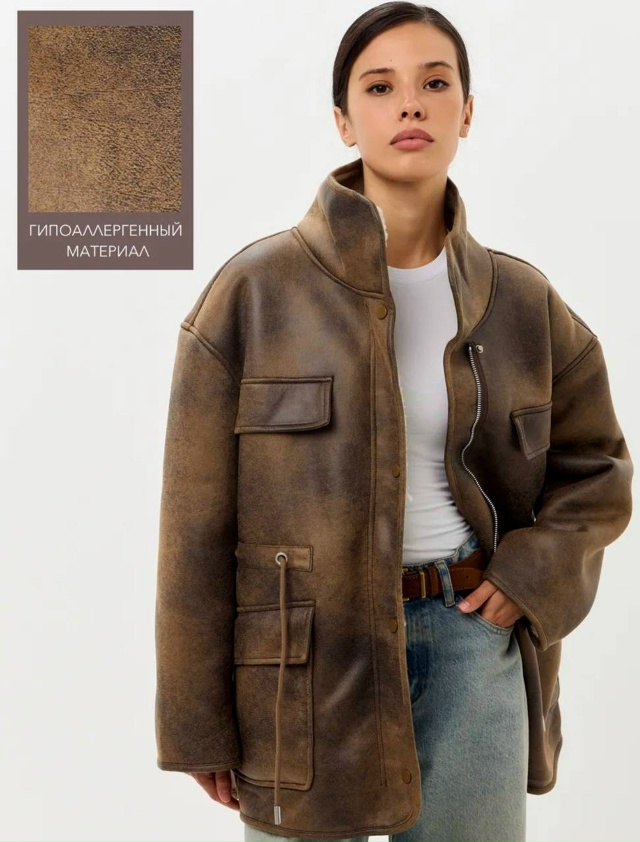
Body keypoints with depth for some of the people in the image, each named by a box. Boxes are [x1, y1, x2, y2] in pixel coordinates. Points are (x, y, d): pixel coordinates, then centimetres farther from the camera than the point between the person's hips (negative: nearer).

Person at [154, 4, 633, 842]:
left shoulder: (522, 301, 3)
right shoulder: (256, 290, -7)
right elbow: (199, 522, -5)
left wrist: (536, 572, -3)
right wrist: (201, 726, -3)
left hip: (475, 641, 3)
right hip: (310, 655, -2)